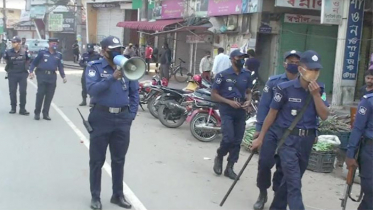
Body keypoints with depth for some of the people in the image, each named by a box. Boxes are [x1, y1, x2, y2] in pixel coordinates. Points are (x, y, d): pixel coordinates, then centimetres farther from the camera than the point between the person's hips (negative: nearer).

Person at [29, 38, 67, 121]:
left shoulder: (59, 55, 12)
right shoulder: (42, 52, 3)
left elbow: (60, 67, 13)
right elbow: (34, 62, 5)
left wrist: (63, 76, 1)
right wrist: (31, 71, -7)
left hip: (52, 76, 3)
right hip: (42, 75, -3)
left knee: (49, 96, 4)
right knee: (40, 94, -6)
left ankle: (45, 114, 13)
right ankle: (37, 113, 5)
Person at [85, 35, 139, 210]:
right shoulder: (94, 67, -4)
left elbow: (134, 92, 10)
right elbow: (92, 89, -20)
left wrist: (131, 114, 3)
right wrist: (112, 77, -27)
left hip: (122, 119, 3)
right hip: (101, 117, -3)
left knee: (119, 159, 13)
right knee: (97, 160, 7)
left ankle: (118, 195, 26)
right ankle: (95, 196, 21)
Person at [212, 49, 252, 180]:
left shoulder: (246, 75, 7)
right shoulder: (223, 75, -7)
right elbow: (214, 94, -5)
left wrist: (248, 101, -3)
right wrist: (229, 102, -16)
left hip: (241, 111, 5)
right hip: (227, 110, -5)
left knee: (237, 141, 6)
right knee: (228, 138, -16)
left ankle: (229, 168, 17)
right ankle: (219, 157, 14)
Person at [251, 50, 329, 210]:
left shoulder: (319, 89, 1)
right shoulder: (286, 88, -13)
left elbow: (324, 116, -5)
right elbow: (272, 113, -5)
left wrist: (315, 94, -17)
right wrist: (260, 137, -1)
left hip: (307, 140, 5)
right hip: (288, 138, -5)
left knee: (291, 179, 17)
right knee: (294, 182, -11)